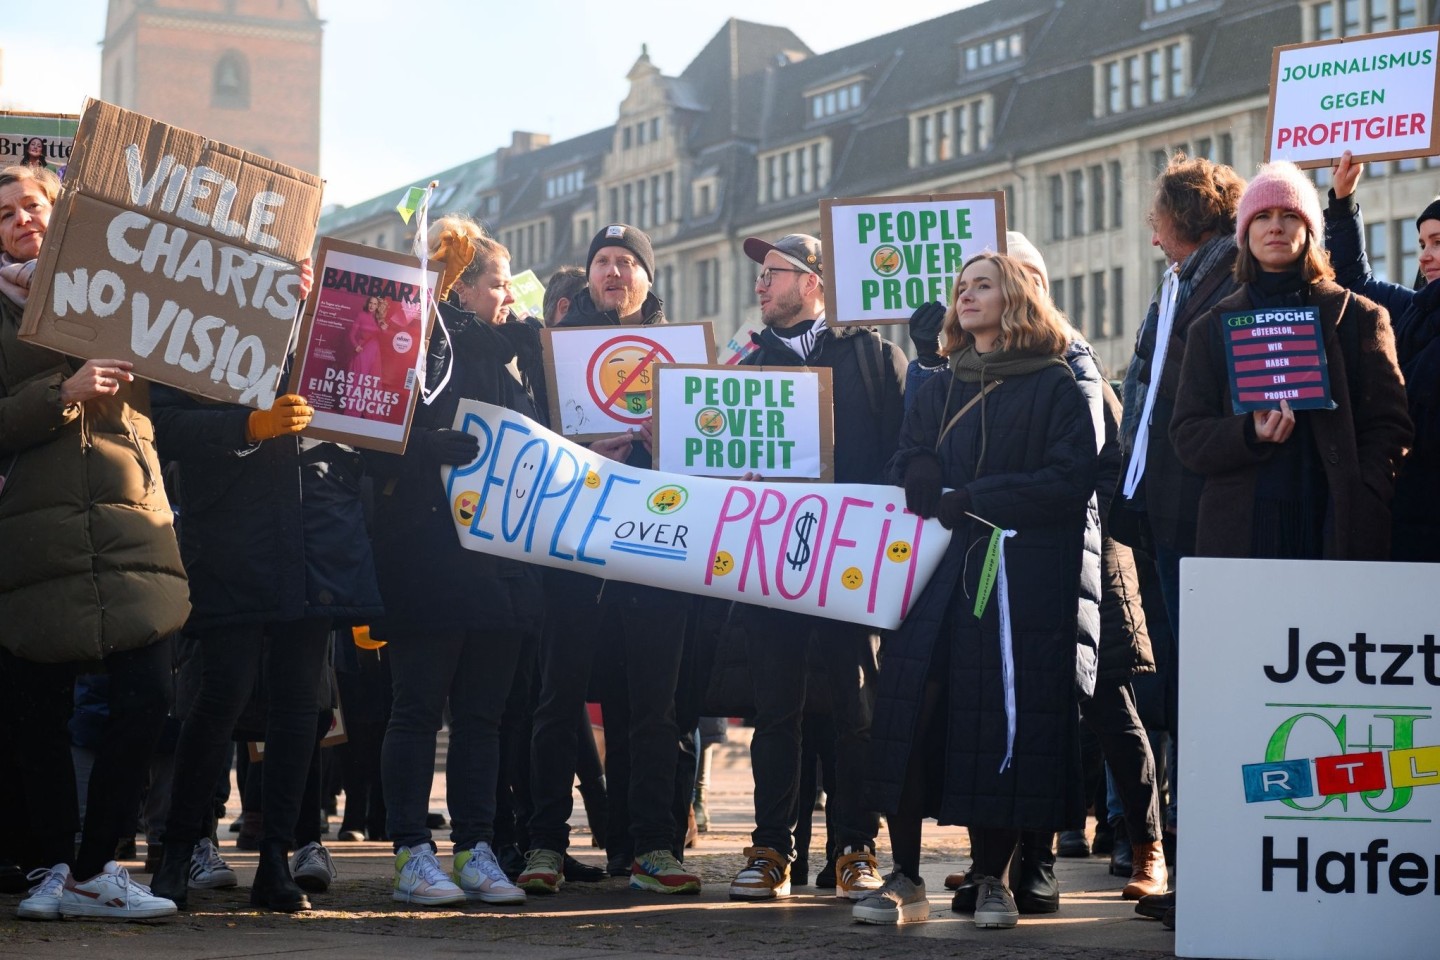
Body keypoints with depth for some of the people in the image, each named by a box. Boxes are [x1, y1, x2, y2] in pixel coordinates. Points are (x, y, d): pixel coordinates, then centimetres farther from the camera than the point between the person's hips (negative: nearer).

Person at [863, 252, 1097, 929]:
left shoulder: (1054, 387, 4)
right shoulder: (936, 391, 21)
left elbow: (1071, 481, -8)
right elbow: (907, 475, 10)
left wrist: (971, 499, -10)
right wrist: (958, 502, -11)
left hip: (1022, 580, -4)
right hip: (935, 572, 4)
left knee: (1004, 720, -5)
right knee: (909, 715, -6)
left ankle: (993, 880, 6)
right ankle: (905, 879, -1)